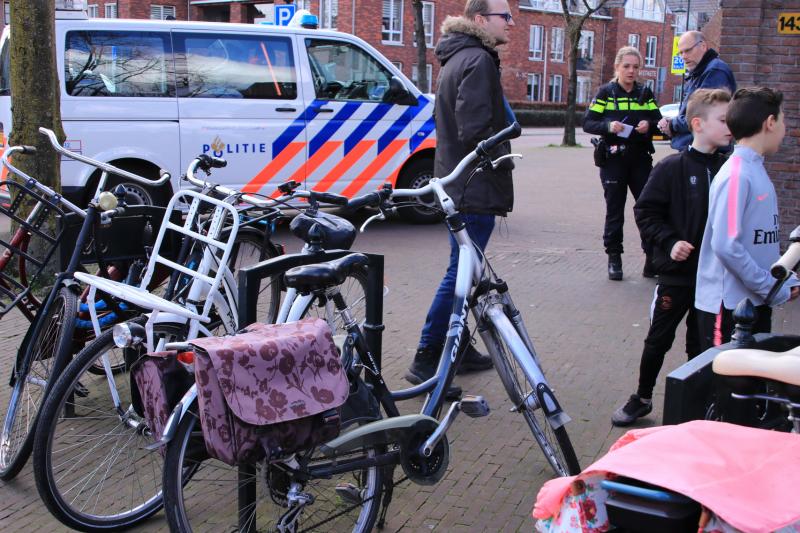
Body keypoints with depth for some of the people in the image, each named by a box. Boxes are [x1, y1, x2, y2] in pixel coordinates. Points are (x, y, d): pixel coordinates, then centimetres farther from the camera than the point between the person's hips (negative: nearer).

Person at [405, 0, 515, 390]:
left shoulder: (458, 58, 18)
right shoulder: (479, 61, -15)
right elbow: (475, 131, -24)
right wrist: (505, 159, -9)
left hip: (455, 182, 11)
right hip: (475, 186, -11)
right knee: (461, 273, -6)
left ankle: (459, 349, 27)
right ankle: (426, 361, -2)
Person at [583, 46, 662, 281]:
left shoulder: (645, 93, 9)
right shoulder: (605, 93, 1)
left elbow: (658, 121, 10)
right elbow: (587, 123, -3)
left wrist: (649, 125, -12)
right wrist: (608, 126, -22)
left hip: (640, 159, 2)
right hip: (612, 159, -2)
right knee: (614, 211, 4)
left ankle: (653, 257, 5)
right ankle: (614, 259, 14)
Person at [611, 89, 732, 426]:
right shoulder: (672, 168, -11)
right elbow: (645, 211, -7)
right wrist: (670, 241, -17)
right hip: (676, 273, -3)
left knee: (702, 342, 14)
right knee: (659, 339, 10)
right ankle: (642, 398, 27)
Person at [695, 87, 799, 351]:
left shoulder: (756, 170, 10)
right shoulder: (737, 175, -18)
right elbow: (726, 246, -25)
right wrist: (775, 289, -17)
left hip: (757, 300, 9)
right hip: (729, 306, -9)